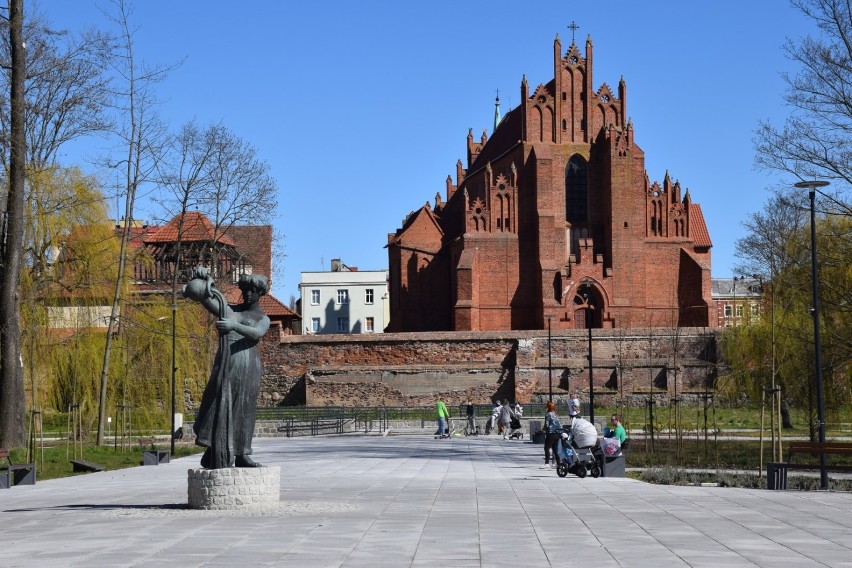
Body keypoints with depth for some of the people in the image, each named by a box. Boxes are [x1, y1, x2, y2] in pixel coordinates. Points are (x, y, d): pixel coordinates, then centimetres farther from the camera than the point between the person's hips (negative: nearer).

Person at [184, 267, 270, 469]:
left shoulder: (263, 319, 14)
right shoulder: (229, 310, 19)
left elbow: (257, 333, -9)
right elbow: (207, 301, 5)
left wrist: (234, 326, -26)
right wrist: (200, 283, -14)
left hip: (248, 366, 0)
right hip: (226, 362, 0)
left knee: (244, 409, 0)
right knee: (220, 406, -7)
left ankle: (241, 455, 4)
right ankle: (215, 456, -8)